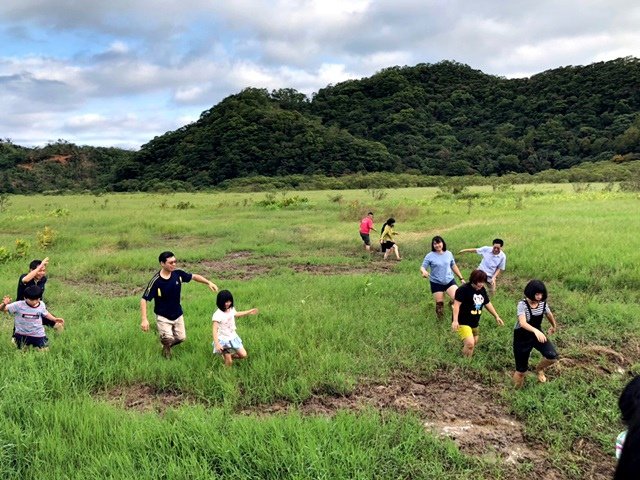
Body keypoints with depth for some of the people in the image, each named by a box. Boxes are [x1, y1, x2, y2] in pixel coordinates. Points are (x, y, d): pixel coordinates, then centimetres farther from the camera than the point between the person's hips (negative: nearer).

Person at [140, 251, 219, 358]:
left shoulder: (178, 274, -12)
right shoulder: (156, 281, -25)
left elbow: (193, 276, 5)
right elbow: (144, 299, -21)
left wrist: (209, 282, -7)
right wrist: (144, 320, -28)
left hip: (177, 314, 5)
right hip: (163, 316, -5)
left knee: (181, 338, 10)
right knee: (168, 339, -17)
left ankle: (168, 345, 43)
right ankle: (166, 347, 20)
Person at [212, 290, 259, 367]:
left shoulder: (231, 309, -4)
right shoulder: (217, 315, -25)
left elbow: (236, 314, 21)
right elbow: (215, 330, -25)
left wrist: (249, 311, 27)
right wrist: (217, 344, -32)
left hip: (233, 337, 6)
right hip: (223, 340, -6)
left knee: (243, 355, 5)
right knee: (229, 362, -1)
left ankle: (227, 356, 28)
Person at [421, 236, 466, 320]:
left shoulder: (449, 254, 3)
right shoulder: (430, 256, -8)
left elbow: (454, 266, 15)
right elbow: (422, 267, -9)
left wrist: (461, 278, 17)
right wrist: (424, 271, -34)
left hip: (450, 280, 2)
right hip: (436, 283, -2)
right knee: (439, 303, 1)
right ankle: (440, 318, 26)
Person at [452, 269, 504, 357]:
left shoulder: (482, 290, 6)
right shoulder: (463, 289, -18)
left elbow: (487, 303, 20)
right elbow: (457, 304, -22)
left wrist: (496, 316, 21)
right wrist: (455, 320, -30)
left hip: (475, 323, 9)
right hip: (463, 322, -9)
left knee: (474, 343, 19)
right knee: (470, 344, -21)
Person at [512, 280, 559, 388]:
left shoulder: (543, 303, -9)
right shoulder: (522, 304, -25)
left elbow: (549, 315, 13)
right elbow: (522, 323, -40)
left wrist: (554, 326, 31)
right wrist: (536, 331, -56)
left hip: (537, 334, 4)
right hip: (522, 337, -4)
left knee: (552, 356, -19)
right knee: (521, 370, 0)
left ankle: (539, 369, 16)